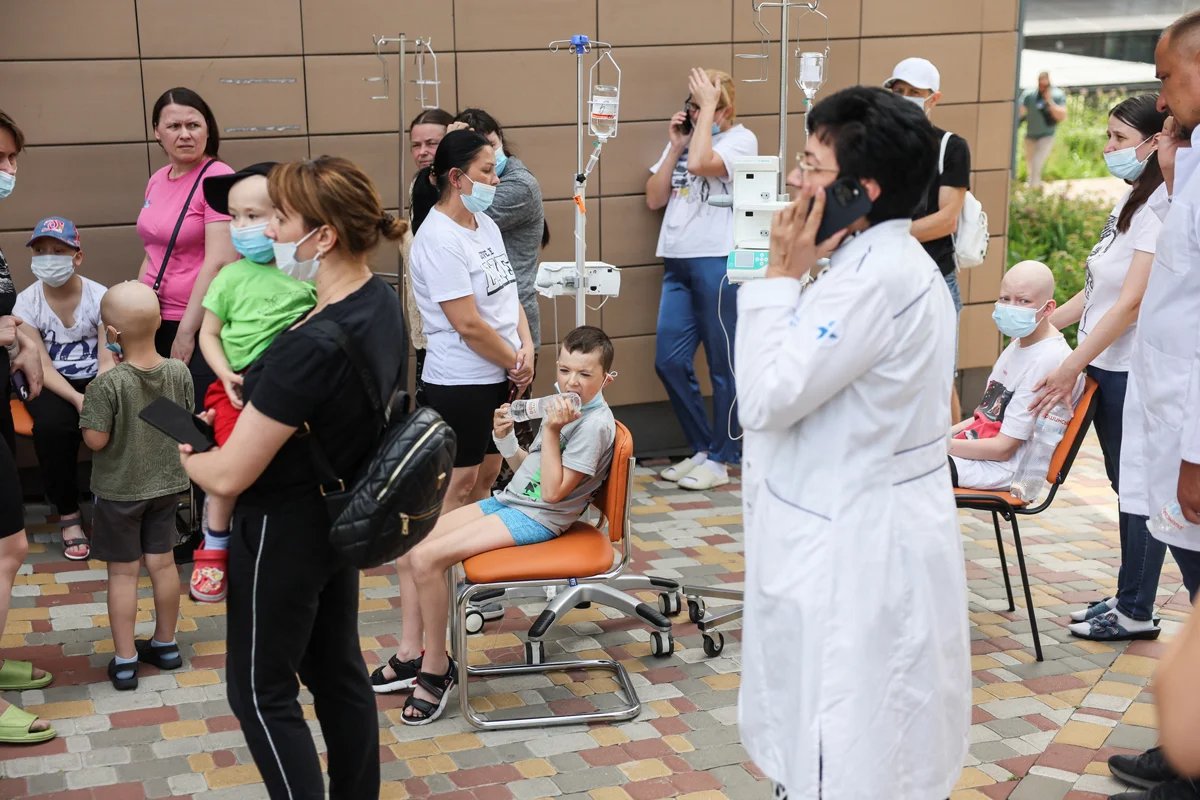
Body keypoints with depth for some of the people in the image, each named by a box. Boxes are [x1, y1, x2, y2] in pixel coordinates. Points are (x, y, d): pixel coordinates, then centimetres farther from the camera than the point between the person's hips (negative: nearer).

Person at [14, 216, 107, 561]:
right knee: (52, 426, -33)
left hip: (95, 381, 0)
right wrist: (77, 399, -28)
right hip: (52, 386, 0)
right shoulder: (27, 302, -6)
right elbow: (43, 367, -11)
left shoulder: (100, 296, -7)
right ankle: (68, 514, -13)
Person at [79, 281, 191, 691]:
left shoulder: (108, 383, -26)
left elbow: (95, 440, -20)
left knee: (123, 572, 6)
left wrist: (92, 396, -7)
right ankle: (165, 644, 31)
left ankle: (124, 661, 13)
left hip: (119, 489, -4)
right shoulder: (179, 371, -10)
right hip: (166, 483, 5)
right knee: (162, 562, 16)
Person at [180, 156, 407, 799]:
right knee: (337, 669, 22)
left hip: (284, 534, -9)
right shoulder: (380, 300, -5)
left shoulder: (312, 348, -33)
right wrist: (249, 408, 6)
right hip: (342, 515, 9)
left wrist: (188, 456, -4)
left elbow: (228, 476, -25)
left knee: (261, 692, 10)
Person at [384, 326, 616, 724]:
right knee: (408, 547, 2)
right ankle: (410, 654, 10)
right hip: (509, 500, 10)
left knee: (427, 559, -21)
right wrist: (505, 437, 3)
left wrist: (551, 431, -22)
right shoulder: (563, 406, 12)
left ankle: (436, 667, -6)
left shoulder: (595, 423, -16)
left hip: (536, 519, -9)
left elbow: (553, 491, -22)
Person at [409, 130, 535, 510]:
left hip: (501, 375, 8)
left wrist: (526, 347, -3)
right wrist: (515, 363, -9)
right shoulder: (439, 239, -19)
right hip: (461, 381, -8)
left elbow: (508, 292, 13)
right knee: (459, 484, 0)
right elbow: (468, 324, -21)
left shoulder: (485, 223, 8)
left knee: (486, 475, 15)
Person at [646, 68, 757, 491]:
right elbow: (654, 199, 12)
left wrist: (709, 107, -12)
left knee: (723, 365, 1)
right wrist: (673, 147, 3)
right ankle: (702, 448, 20)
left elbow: (700, 163, -23)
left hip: (717, 262, -7)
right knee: (669, 361, 6)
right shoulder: (683, 141, 16)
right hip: (677, 262, 7)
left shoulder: (741, 138, -3)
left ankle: (721, 459, 10)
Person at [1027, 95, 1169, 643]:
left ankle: (1135, 612, 12)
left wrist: (1071, 368, -20)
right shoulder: (1131, 200, 12)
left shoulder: (1161, 207, -17)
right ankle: (1128, 600, 27)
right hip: (1108, 367, 9)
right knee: (1126, 485, 16)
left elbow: (1132, 303, -21)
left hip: (1134, 372, -9)